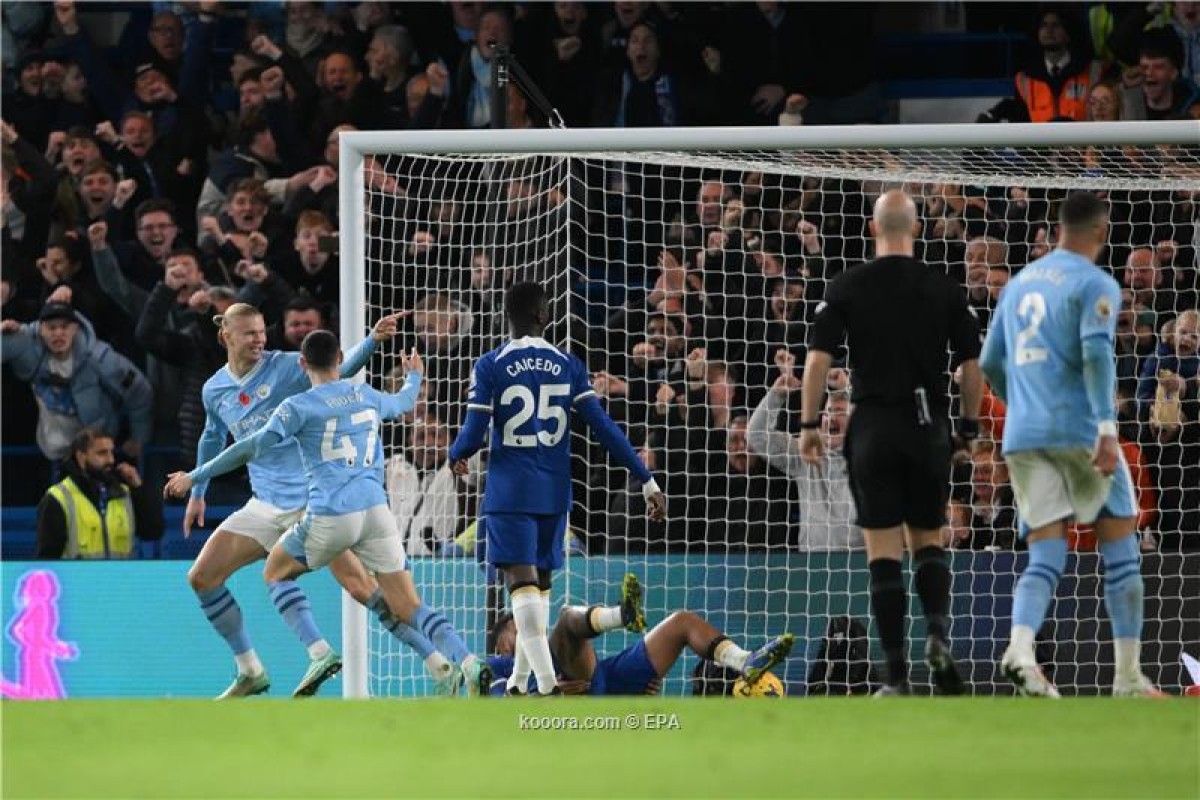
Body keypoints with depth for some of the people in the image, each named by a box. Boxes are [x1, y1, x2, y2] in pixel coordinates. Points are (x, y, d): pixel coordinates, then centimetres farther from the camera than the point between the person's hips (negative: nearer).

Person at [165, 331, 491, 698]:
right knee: (409, 608, 6)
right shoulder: (367, 396, 15)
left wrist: (194, 477, 2)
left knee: (276, 572, 21)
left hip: (330, 516, -4)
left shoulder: (299, 406, -1)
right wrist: (414, 376, 61)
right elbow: (403, 403, 37)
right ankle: (468, 663, -17)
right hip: (376, 511, 4)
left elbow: (253, 448, -6)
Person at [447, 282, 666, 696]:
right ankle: (519, 683, 24)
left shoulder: (490, 367, -5)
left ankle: (549, 685, -26)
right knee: (540, 582, 17)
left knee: (521, 581, -11)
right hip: (554, 492, 4)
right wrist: (647, 480, 0)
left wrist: (455, 455, 16)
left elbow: (473, 436, -8)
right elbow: (603, 427, -2)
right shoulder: (568, 366, 3)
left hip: (509, 491, -4)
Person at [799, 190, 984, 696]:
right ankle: (937, 633, -11)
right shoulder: (944, 289, 3)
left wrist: (809, 424, 0)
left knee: (883, 551, 1)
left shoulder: (848, 287, -1)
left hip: (874, 426, -2)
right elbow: (972, 364, 3)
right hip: (928, 427, 2)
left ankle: (896, 675, -4)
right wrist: (969, 426, 15)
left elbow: (818, 358, -6)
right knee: (928, 541, 16)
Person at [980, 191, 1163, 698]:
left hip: (1023, 436, 5)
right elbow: (1096, 353, -19)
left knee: (1046, 559, -1)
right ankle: (1129, 679, 6)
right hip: (1079, 430, -5)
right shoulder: (1095, 284, -3)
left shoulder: (1020, 283, 18)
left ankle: (1020, 646, -29)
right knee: (1120, 554, 8)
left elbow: (990, 363, 23)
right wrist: (1107, 428, -26)